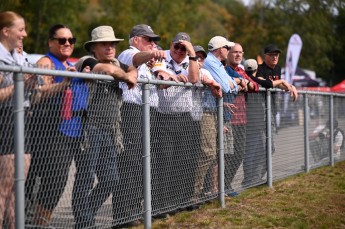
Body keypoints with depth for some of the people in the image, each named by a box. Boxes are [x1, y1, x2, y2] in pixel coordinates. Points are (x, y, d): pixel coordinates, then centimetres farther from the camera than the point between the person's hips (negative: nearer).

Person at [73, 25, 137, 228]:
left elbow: (134, 70, 30)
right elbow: (109, 70, -23)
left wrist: (131, 76, 6)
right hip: (89, 129, -8)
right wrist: (125, 76, -3)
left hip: (110, 132, 8)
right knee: (86, 178, -5)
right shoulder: (87, 61, -6)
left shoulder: (116, 63, 17)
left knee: (111, 179, 7)